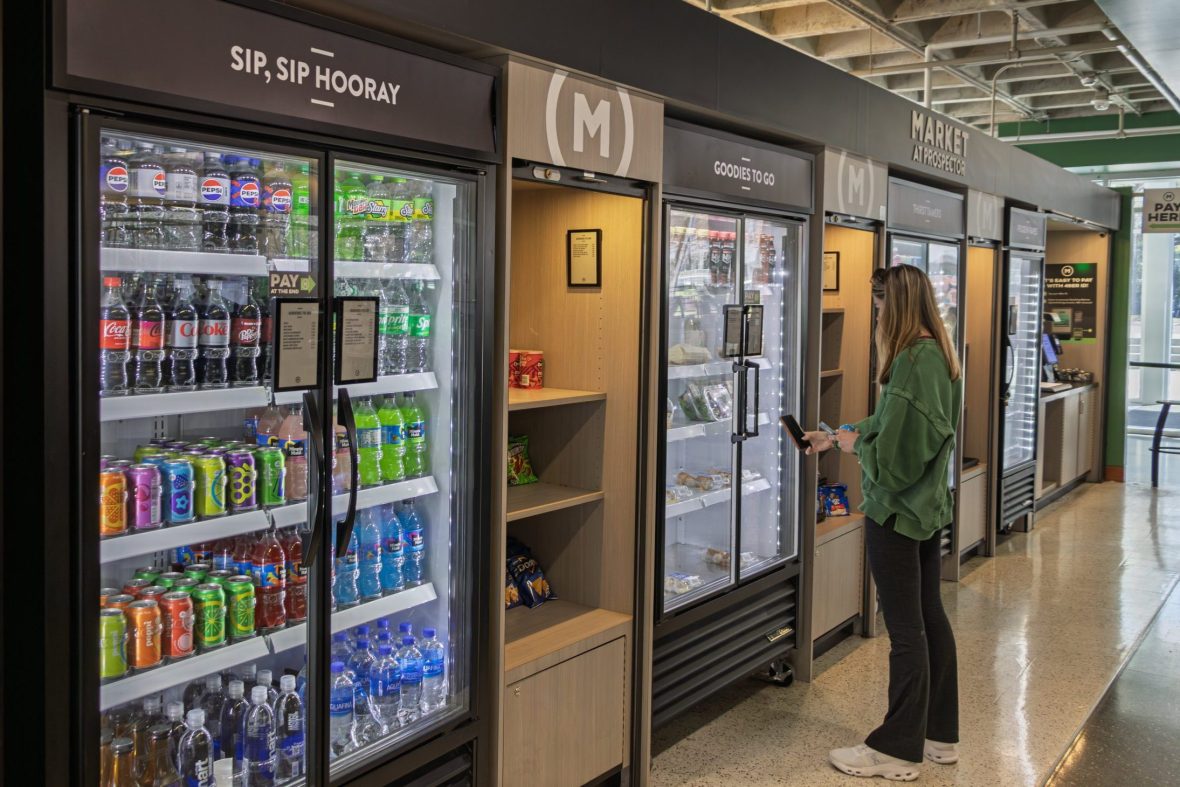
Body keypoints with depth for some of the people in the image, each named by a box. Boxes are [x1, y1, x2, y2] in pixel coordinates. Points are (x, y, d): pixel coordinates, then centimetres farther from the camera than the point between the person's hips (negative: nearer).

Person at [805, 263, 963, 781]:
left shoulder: (912, 361, -23)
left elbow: (895, 451, -24)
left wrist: (854, 444, -6)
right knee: (929, 616, 16)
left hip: (896, 511, -9)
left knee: (905, 628, 0)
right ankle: (940, 734, 29)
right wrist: (837, 436, 23)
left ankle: (898, 749, 13)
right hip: (928, 506, 10)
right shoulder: (939, 355, 8)